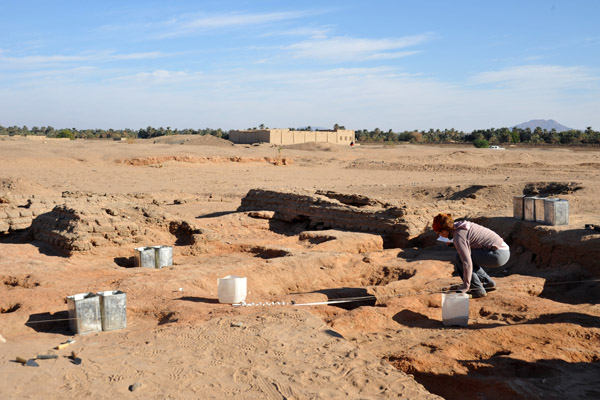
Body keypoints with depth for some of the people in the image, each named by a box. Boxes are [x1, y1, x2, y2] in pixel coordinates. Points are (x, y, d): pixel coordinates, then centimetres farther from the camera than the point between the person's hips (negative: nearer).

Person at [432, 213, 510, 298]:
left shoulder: (458, 236, -16)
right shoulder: (460, 225, 11)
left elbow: (467, 263, -20)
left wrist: (465, 286, -14)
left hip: (498, 255, -10)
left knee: (459, 258, -8)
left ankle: (477, 290, -5)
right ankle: (489, 283, 23)